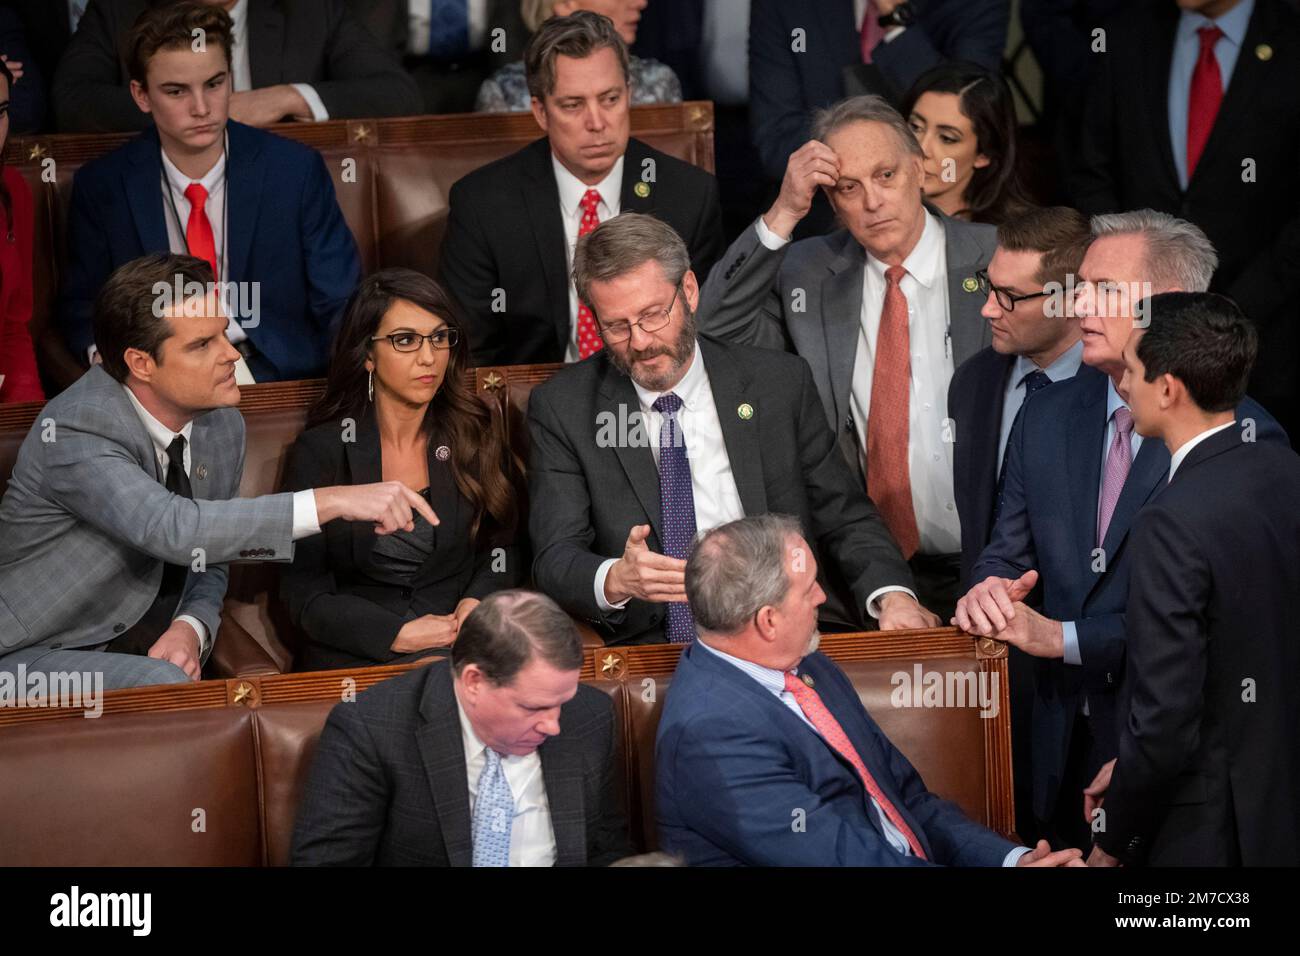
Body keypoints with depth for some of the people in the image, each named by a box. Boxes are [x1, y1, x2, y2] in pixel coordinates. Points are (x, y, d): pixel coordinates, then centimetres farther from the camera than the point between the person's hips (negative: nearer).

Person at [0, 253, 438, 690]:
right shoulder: (77, 430, -23)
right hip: (36, 657, -7)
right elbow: (175, 530, -38)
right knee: (165, 686, -34)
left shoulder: (222, 426, 3)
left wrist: (191, 629, -11)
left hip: (146, 655, 7)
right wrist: (333, 502, -40)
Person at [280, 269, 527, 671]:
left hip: (466, 650, 3)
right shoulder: (319, 451, 2)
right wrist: (399, 634, -13)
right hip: (356, 658, -3)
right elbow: (301, 589, -1)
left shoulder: (477, 435, 10)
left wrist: (477, 601, -4)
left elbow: (506, 547, 18)